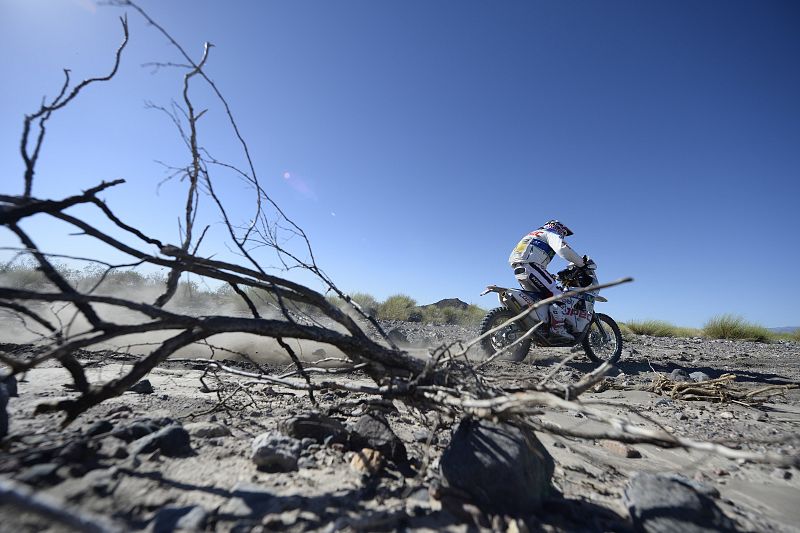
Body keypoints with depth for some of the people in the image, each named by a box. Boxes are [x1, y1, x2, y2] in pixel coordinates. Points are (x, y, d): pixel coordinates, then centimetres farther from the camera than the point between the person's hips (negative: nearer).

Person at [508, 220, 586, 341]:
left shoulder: (534, 235, 38)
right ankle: (557, 329, -19)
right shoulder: (551, 233, 11)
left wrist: (551, 277, 37)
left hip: (518, 269, 9)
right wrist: (582, 263, -1)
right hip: (529, 265, -9)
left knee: (539, 297, 16)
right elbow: (563, 249, -11)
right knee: (557, 294, -10)